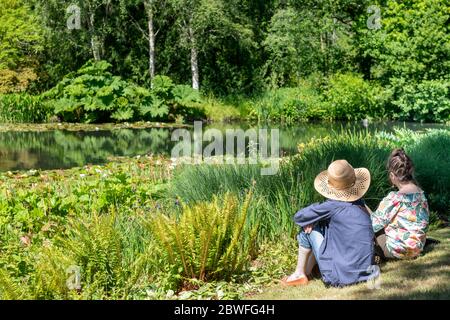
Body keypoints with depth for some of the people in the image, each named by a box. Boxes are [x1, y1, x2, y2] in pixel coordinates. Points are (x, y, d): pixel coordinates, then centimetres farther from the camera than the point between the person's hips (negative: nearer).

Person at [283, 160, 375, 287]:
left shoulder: (332, 206, -16)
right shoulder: (359, 202, 5)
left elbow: (299, 217, -5)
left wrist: (312, 220, 13)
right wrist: (315, 220, 3)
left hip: (339, 277, -6)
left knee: (308, 230, 8)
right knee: (322, 225, 22)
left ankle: (299, 274, 22)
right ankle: (307, 271, 33)